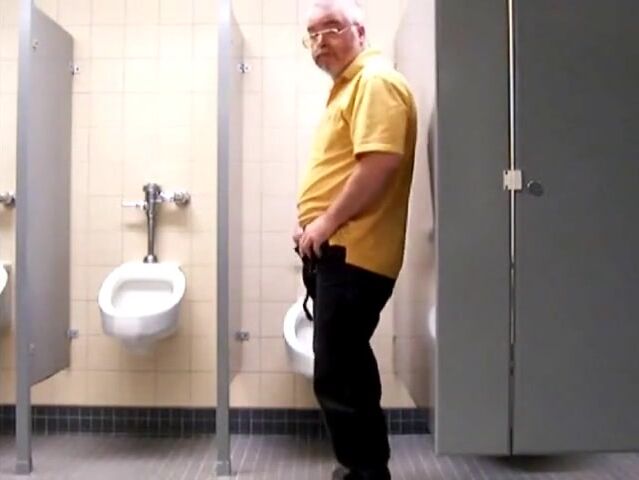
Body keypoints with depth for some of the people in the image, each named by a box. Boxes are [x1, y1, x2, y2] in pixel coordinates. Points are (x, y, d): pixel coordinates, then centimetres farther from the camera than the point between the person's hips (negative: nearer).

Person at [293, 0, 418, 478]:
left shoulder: (375, 81, -10)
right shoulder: (347, 86, 22)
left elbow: (380, 162, -24)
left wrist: (327, 223, -18)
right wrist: (314, 224, 12)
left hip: (353, 251, -11)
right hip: (339, 250, 11)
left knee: (337, 375, -8)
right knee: (349, 367, 18)